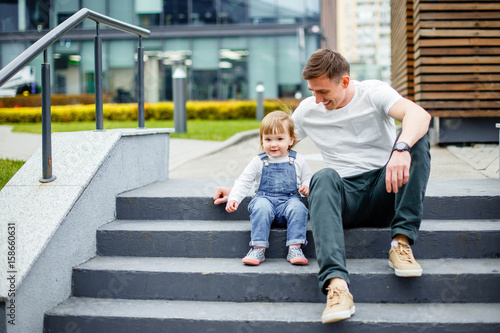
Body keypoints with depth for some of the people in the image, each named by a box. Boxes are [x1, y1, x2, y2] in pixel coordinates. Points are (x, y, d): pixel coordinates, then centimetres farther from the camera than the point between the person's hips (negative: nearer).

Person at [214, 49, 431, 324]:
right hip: (347, 195, 1)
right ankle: (336, 284, -55)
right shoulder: (308, 110, 8)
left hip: (386, 190, -1)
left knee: (417, 139, -27)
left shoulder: (372, 92, -3)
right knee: (324, 177, -35)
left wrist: (401, 149, -44)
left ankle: (401, 242, -29)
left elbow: (419, 115, -23)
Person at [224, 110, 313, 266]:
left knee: (298, 208, -33)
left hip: (289, 199, 0)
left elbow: (308, 179, 17)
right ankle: (258, 248, -33)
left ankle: (295, 248, -30)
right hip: (265, 198, 0)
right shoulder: (259, 162, 8)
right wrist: (233, 198, -7)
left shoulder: (298, 161, 9)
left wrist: (307, 187, -7)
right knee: (261, 207, -34)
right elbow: (243, 182, 8)